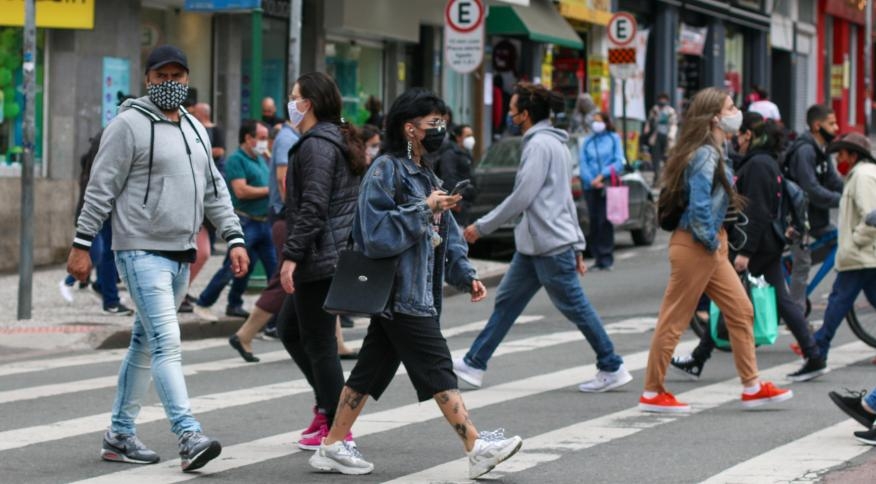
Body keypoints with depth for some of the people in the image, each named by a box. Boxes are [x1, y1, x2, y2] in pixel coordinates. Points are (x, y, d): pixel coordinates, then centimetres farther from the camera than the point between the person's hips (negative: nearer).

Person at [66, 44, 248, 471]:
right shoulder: (130, 125, -8)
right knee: (166, 343, -15)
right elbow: (101, 189, -9)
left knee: (145, 344, 13)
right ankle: (189, 436, -22)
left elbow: (215, 191, 18)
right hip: (142, 252, -8)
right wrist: (82, 245, -11)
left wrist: (234, 238, 9)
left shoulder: (195, 129, 15)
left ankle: (119, 434, 21)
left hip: (181, 255, 8)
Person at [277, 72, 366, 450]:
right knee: (289, 329, 19)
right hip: (337, 255, 11)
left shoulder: (317, 144, -14)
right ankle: (328, 405, 19)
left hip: (320, 258, -11)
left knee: (319, 343, -4)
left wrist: (292, 255, -22)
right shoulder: (337, 141, 18)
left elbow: (313, 206, -22)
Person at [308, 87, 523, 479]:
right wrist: (423, 209, -19)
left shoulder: (424, 175, 18)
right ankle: (476, 448, -8)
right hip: (402, 294, -9)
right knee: (438, 371, -8)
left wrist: (466, 275, 9)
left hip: (418, 293, 9)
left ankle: (333, 446, 15)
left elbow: (445, 233, 19)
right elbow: (376, 231, -21)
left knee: (372, 369, 10)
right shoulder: (385, 170, -11)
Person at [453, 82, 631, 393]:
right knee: (507, 301, 10)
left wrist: (481, 227, -12)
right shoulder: (554, 144, 17)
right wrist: (577, 246, 20)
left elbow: (521, 198, -19)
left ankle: (612, 369, 4)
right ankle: (474, 364, 14)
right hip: (535, 244, 10)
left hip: (551, 245, -10)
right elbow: (566, 199, 19)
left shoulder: (540, 145, -15)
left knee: (575, 306, -3)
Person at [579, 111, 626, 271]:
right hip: (591, 186, 3)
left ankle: (606, 258, -7)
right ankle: (598, 258, 6)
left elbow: (619, 162, 1)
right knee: (594, 221, 0)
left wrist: (602, 175, -9)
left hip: (608, 184, -3)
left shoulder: (614, 139, 7)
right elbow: (583, 163, 6)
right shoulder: (587, 141, 13)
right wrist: (592, 180, -9)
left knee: (605, 221, -11)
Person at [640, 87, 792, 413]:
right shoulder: (705, 155, -19)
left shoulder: (713, 153, 12)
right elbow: (699, 206, -27)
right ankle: (652, 394, 6)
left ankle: (752, 386, 16)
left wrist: (716, 241, 14)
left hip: (710, 248, 10)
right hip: (694, 247, -10)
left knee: (740, 310, 11)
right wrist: (711, 242, -15)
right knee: (674, 319, -2)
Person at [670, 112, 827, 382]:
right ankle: (814, 359, 4)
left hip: (757, 244, -10)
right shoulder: (767, 162, 15)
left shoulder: (757, 165, -16)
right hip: (770, 244, 10)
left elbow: (756, 213, -22)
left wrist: (745, 251, -24)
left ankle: (698, 360, 6)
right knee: (781, 301, 8)